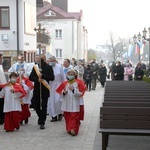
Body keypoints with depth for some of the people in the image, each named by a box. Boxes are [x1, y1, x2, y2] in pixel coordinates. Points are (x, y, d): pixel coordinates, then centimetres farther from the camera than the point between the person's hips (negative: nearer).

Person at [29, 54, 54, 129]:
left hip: (45, 89, -3)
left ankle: (42, 122, 5)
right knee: (36, 105, 8)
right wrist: (37, 79, -15)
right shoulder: (35, 67, 8)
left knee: (44, 106, -3)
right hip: (36, 89, 3)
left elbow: (52, 78, -7)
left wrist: (42, 76, -17)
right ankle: (41, 117, 35)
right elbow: (30, 77, 4)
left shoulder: (49, 67, 1)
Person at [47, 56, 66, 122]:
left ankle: (60, 113, 15)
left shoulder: (59, 67, -3)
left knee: (57, 100, -8)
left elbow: (63, 77, 2)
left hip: (58, 86, -2)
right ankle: (54, 116, 13)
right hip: (50, 86, 2)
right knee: (51, 101, 3)